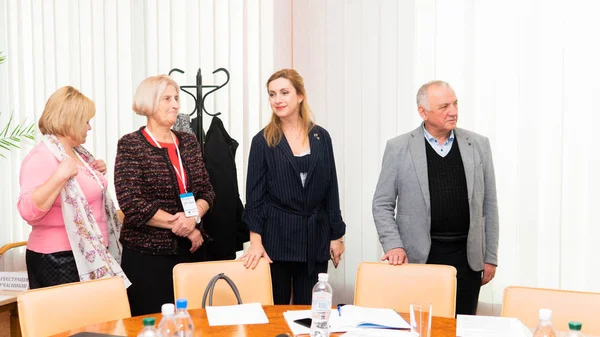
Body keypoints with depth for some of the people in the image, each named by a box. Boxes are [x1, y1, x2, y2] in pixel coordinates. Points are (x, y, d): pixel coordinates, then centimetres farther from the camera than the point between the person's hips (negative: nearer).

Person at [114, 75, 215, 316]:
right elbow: (132, 204, -15)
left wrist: (193, 217, -13)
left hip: (187, 250, 5)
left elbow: (206, 191, 8)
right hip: (147, 254, -5)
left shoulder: (188, 141, 9)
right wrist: (183, 227, -12)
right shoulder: (130, 145, -7)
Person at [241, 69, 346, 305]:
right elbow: (254, 194, -3)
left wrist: (336, 235, 6)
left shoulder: (321, 137, 5)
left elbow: (331, 190, 8)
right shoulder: (263, 141, -1)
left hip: (315, 236, 2)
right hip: (276, 236, -2)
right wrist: (256, 241, -11)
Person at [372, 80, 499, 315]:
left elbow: (488, 204, 8)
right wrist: (393, 245, -11)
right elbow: (382, 204, 2)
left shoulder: (478, 145, 5)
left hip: (467, 257, 2)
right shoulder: (398, 148, -2)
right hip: (418, 257, -2)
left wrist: (490, 256, 7)